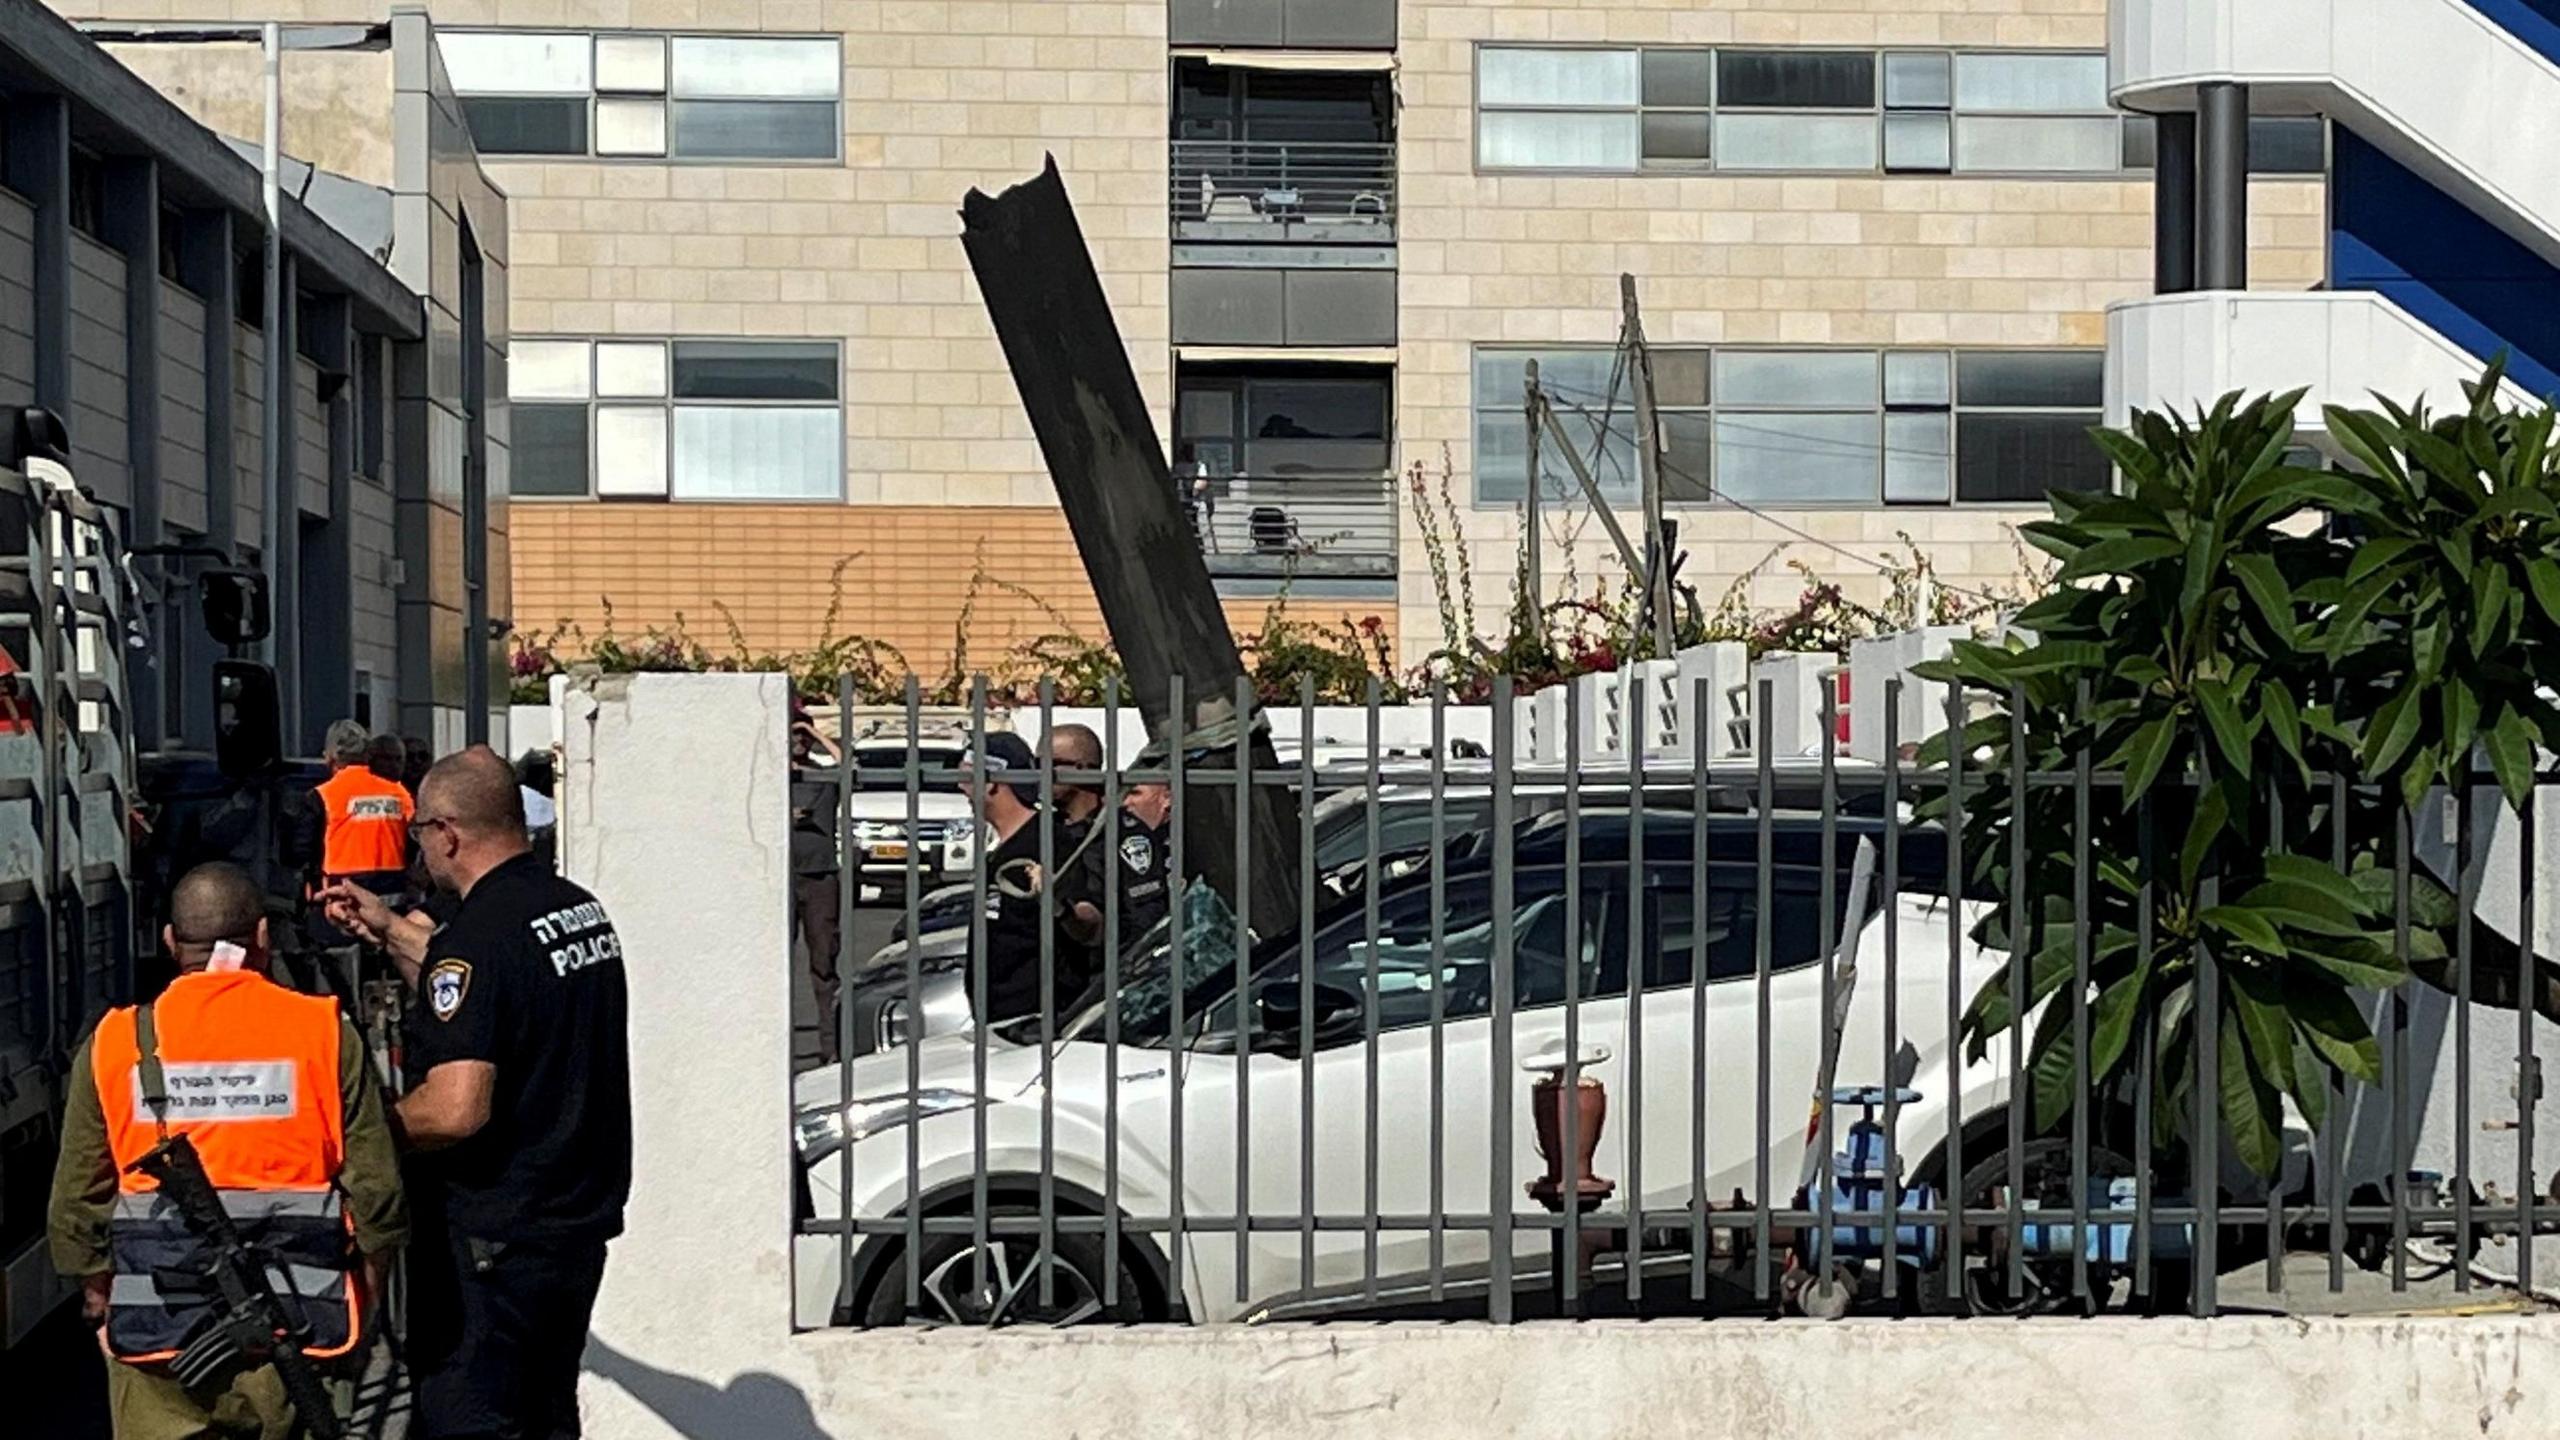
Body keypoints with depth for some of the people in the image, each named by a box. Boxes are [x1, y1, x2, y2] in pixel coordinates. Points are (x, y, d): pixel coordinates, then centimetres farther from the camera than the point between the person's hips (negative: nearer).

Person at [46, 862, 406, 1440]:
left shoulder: (114, 1043, 0)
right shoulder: (325, 1033, -3)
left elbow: (75, 1204, 4)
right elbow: (376, 1190, -3)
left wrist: (100, 1294, 20)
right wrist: (361, 1298, 13)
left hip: (158, 1334, 1)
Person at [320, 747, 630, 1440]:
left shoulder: (479, 935, -20)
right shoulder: (582, 909, 7)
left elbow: (455, 1110, -27)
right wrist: (390, 932, 28)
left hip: (496, 1239, -9)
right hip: (581, 1223, 9)